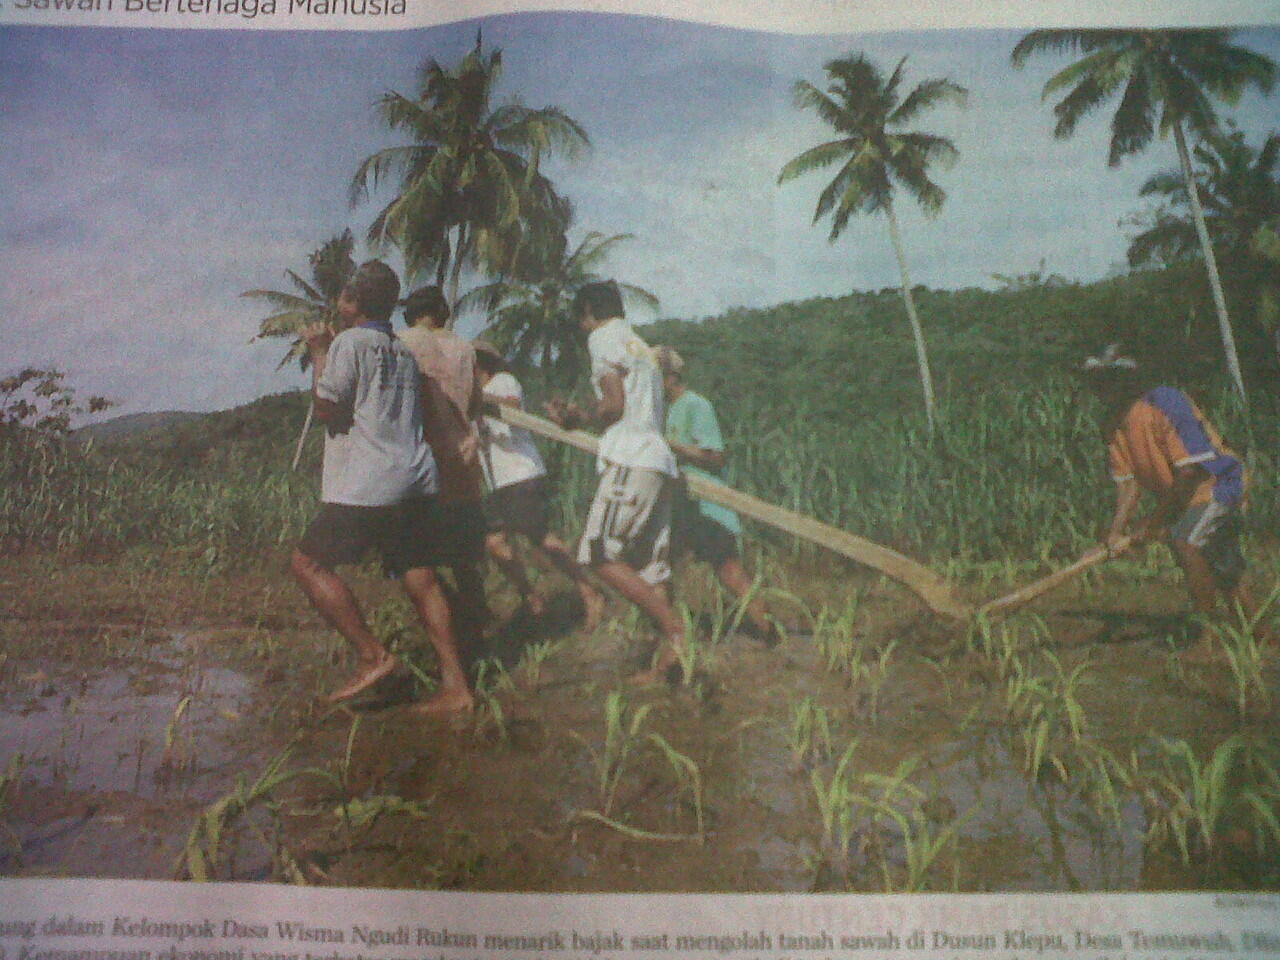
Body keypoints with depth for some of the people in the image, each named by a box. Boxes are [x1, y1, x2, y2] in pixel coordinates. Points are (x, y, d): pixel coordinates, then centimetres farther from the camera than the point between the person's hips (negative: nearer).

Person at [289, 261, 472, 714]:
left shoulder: (349, 342, -5)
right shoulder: (403, 351, 18)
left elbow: (326, 409, -9)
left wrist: (319, 353, 4)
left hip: (368, 485, -8)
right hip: (417, 477, 8)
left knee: (307, 562, 1)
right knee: (419, 576, 8)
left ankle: (371, 655, -5)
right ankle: (455, 685, 6)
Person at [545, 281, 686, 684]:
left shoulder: (603, 337, 2)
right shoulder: (641, 346, 29)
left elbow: (614, 405, -9)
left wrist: (580, 417, 9)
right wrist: (578, 415, 30)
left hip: (630, 461, -9)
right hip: (660, 459, 9)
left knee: (599, 554, -10)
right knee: (647, 570, 6)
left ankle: (676, 632, -15)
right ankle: (666, 661, 1)